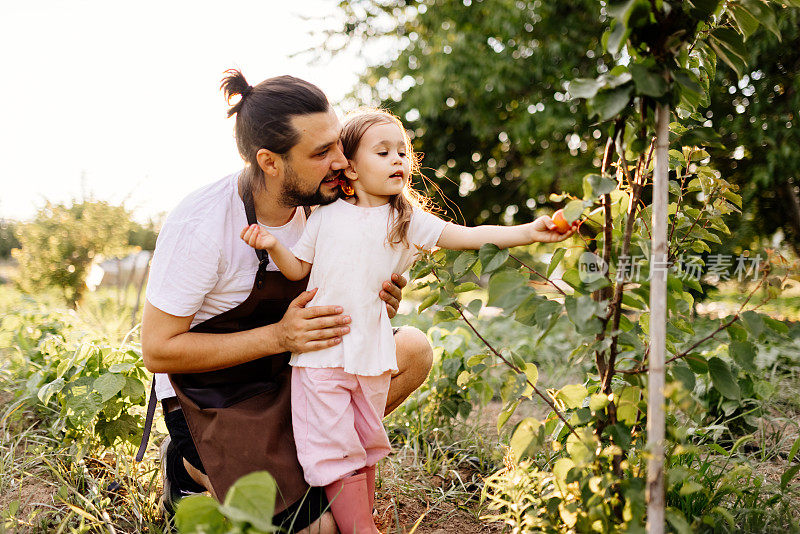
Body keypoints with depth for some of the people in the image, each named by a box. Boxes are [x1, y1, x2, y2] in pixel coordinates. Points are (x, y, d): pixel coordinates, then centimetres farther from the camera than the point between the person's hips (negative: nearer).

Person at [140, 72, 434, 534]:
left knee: (414, 350, -9)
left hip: (287, 374, 7)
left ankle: (304, 458, 0)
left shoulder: (315, 202, -6)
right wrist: (280, 336, -29)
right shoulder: (199, 227, -27)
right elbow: (159, 350, -22)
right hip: (211, 398, -7)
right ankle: (197, 467, 8)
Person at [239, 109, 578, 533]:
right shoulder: (327, 216, 2)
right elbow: (298, 269, 11)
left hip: (371, 353, 2)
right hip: (321, 350, -1)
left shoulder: (407, 220, 2)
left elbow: (467, 236, -7)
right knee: (337, 451, -3)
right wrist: (274, 247, -9)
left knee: (366, 446, 14)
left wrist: (529, 231, -19)